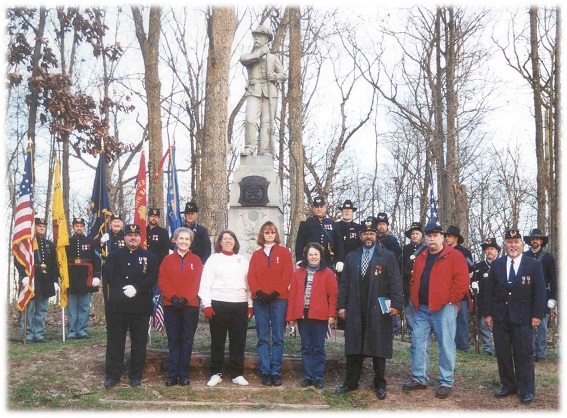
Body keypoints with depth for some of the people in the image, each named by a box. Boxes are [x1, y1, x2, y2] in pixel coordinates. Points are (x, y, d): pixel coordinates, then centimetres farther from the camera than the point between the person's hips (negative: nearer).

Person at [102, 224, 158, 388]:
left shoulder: (150, 257, 6)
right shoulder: (114, 255, 10)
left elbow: (152, 278, -5)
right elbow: (109, 273, -3)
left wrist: (136, 289, -18)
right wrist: (123, 288, -15)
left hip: (141, 306, -1)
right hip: (117, 305, 1)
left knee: (139, 342, 5)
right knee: (115, 341, 5)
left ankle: (136, 375, 15)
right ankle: (112, 375, 13)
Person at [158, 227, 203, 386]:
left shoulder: (196, 260, 6)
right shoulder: (168, 259, 8)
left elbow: (197, 283, 0)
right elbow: (162, 282, 2)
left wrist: (185, 299, -12)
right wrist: (173, 297, -11)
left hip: (190, 305, 0)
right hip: (171, 305, 0)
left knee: (187, 340, 2)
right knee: (173, 340, 3)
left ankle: (184, 375, 8)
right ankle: (172, 375, 7)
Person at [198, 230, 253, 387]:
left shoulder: (243, 260, 14)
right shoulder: (213, 259, 5)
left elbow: (248, 283, 13)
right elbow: (205, 283, 0)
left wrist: (250, 305, 8)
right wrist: (206, 304, -9)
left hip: (240, 305, 3)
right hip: (218, 304, -2)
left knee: (238, 340, 4)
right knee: (217, 340, 4)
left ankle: (237, 374, 12)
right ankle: (216, 373, 12)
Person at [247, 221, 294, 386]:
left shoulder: (284, 252, 8)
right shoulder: (256, 255, 15)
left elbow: (287, 275, -2)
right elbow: (251, 276, 6)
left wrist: (275, 292, -12)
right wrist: (258, 292, -11)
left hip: (279, 299, -2)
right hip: (260, 299, 2)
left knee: (278, 337, -2)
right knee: (263, 338, 1)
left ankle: (276, 372, 2)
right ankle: (265, 372, 4)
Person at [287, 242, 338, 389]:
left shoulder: (327, 273, 2)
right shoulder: (298, 272, 9)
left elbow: (333, 295, -1)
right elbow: (292, 294, 6)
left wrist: (332, 314, -9)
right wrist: (290, 315, 2)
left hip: (320, 316, -2)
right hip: (302, 315, 3)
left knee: (318, 348, 4)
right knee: (306, 347, 8)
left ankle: (318, 377, 11)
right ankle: (308, 376, 15)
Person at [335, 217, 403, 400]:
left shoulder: (388, 257, 3)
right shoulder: (351, 257, 13)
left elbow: (395, 283, -3)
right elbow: (344, 283, 12)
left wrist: (396, 304, -13)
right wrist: (342, 305, 5)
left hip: (379, 311, -3)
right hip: (355, 311, 3)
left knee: (378, 349, 4)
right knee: (353, 348, 7)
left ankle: (379, 385, 16)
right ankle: (351, 382, 17)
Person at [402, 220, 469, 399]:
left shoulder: (454, 256, -3)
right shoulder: (420, 258, 16)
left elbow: (462, 281, -10)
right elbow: (414, 282, 23)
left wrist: (449, 299, -12)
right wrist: (415, 300, 10)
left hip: (444, 308, -6)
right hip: (422, 309, 6)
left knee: (446, 345, -1)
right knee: (418, 343, 7)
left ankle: (446, 383, 8)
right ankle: (419, 378, 18)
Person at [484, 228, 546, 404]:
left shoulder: (534, 265, 0)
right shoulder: (496, 265, 7)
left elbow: (540, 292, -2)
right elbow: (489, 291, 7)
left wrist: (537, 315, -8)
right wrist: (489, 313, 2)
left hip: (523, 318, -3)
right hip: (500, 317, 3)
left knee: (524, 354, 1)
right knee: (502, 354, 8)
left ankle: (526, 390, 11)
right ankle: (507, 385, 21)